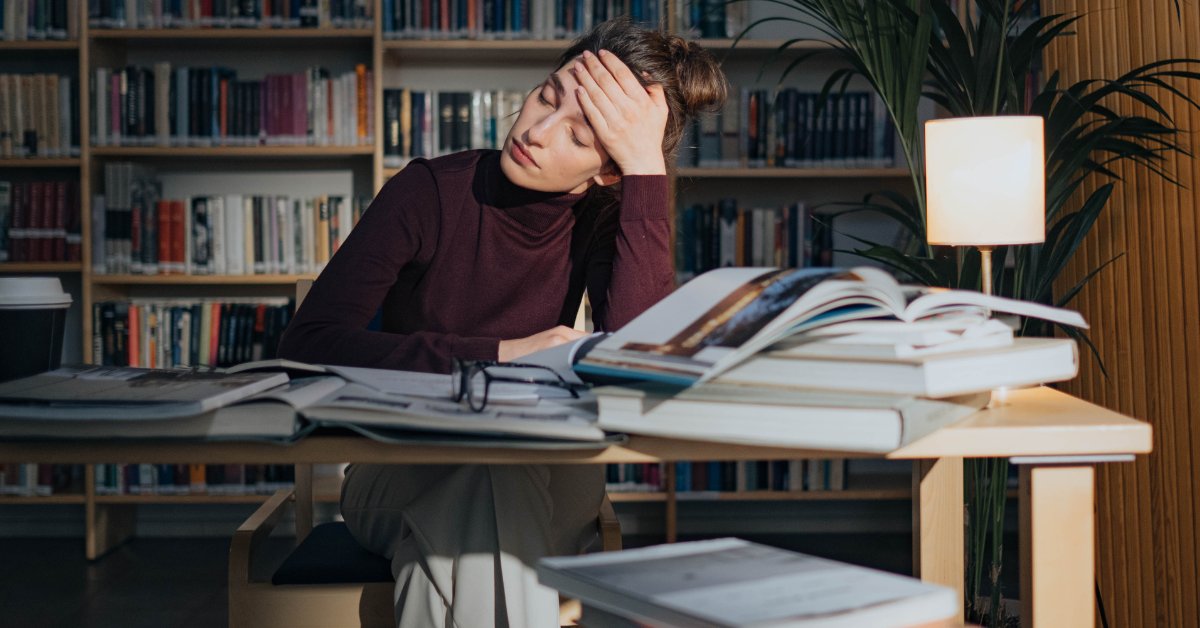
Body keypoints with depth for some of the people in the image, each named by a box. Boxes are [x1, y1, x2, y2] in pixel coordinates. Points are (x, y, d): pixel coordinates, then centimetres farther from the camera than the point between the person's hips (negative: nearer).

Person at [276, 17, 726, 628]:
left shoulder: (601, 222, -7)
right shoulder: (429, 194, -12)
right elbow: (308, 339, -19)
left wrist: (647, 168, -26)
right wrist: (497, 352, -25)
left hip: (537, 479, 1)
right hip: (397, 478, -1)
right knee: (483, 482, -34)